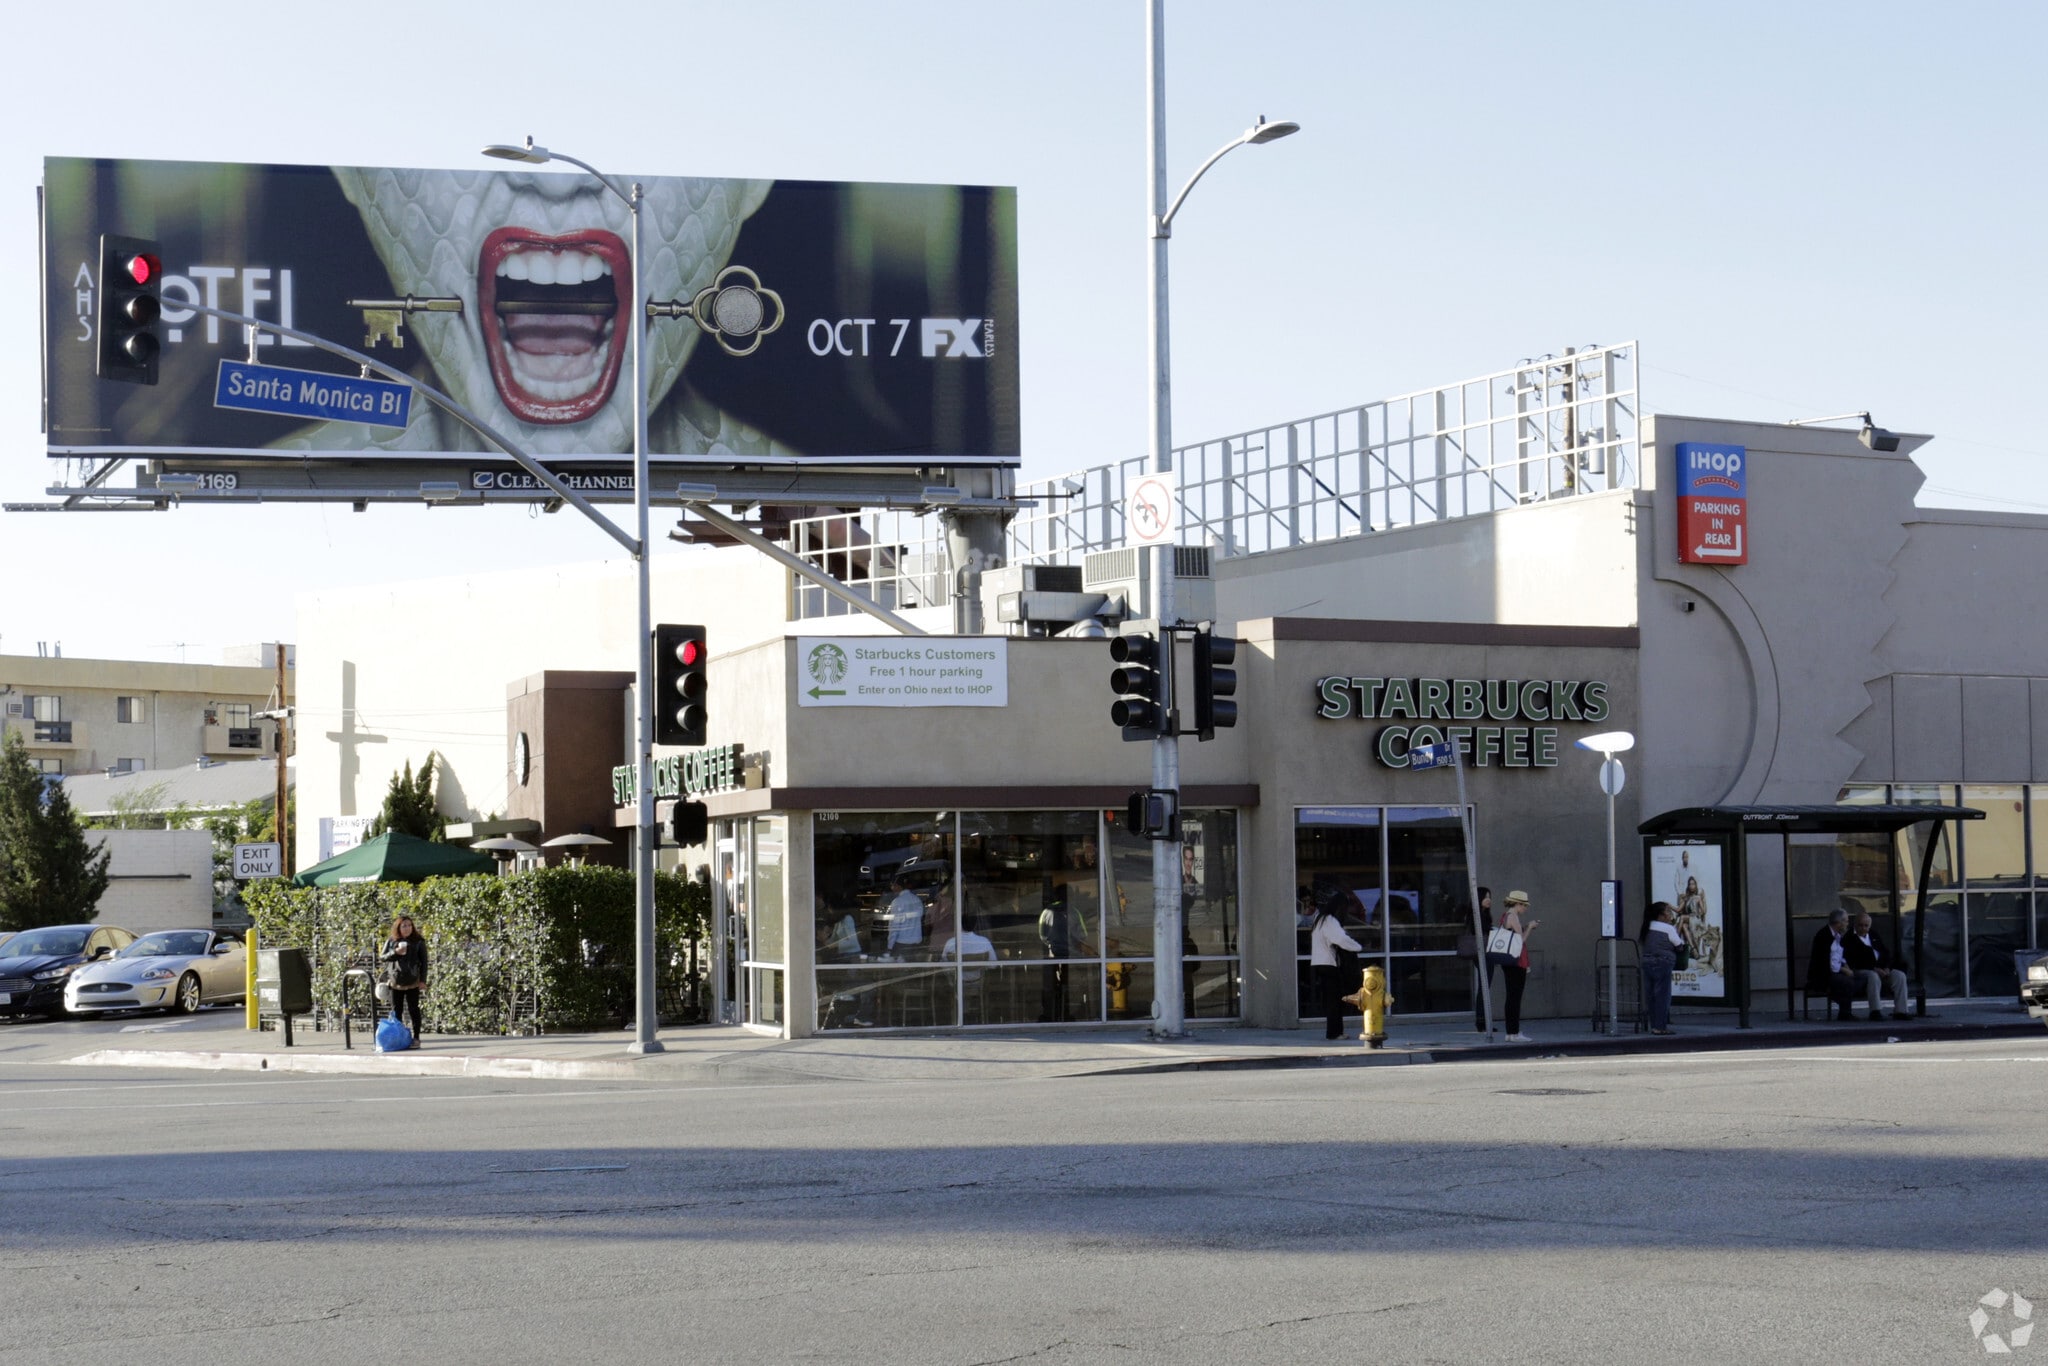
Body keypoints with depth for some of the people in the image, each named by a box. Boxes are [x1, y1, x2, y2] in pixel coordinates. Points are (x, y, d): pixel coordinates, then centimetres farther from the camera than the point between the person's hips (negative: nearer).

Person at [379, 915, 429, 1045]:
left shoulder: (418, 942, 2)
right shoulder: (391, 941, 8)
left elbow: (423, 962, 2)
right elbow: (382, 957, 5)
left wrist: (423, 980, -4)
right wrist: (395, 952, -14)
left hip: (412, 982, -2)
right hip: (395, 983, 2)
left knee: (413, 1010, 1)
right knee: (396, 1012, 5)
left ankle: (416, 1038, 4)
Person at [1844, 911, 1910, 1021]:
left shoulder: (1874, 937, 23)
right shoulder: (1849, 939, 1)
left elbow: (1887, 953, 18)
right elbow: (1851, 961, -12)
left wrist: (1887, 968, -4)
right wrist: (1874, 969, -19)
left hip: (1882, 969, 6)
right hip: (1861, 971, -6)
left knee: (1900, 976, -17)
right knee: (1873, 976, -38)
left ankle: (1900, 1011, -21)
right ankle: (1875, 1011, -42)